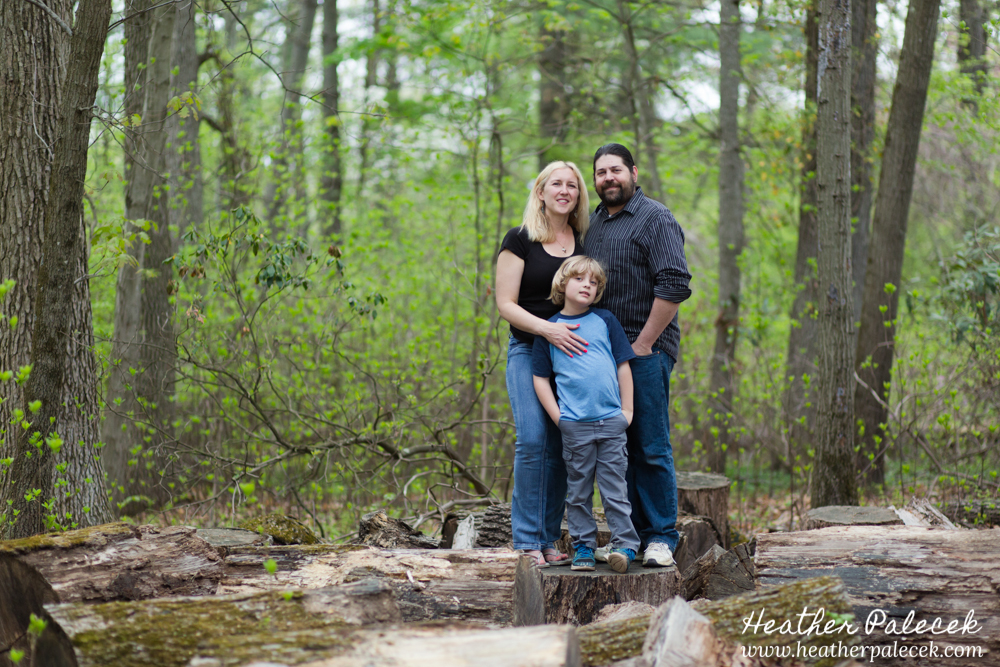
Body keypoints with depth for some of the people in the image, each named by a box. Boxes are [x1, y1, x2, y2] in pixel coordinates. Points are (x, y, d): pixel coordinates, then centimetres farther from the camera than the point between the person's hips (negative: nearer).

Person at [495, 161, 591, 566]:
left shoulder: (584, 241, 11)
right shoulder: (520, 241, -1)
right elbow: (505, 304, -6)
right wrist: (547, 328, -20)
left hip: (573, 351, 4)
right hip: (529, 350, -4)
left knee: (560, 446, 1)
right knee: (532, 439, -16)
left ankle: (549, 540, 8)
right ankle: (527, 541, -11)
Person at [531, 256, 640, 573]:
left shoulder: (605, 321, 8)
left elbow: (623, 366, 9)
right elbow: (540, 378, 7)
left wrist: (627, 410, 4)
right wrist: (558, 417, -1)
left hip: (611, 422, 0)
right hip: (574, 425, 0)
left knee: (614, 488, 0)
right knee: (578, 491, 6)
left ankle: (625, 544, 2)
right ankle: (583, 547, 14)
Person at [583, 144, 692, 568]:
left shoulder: (655, 220, -6)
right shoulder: (594, 222, 17)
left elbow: (675, 286, -15)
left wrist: (643, 344, -15)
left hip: (645, 350, -7)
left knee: (651, 448, -6)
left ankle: (661, 538, 0)